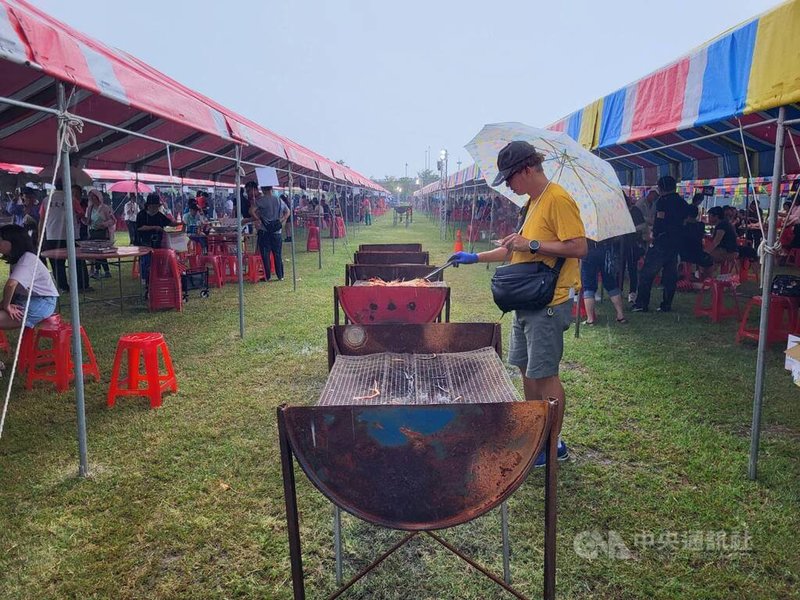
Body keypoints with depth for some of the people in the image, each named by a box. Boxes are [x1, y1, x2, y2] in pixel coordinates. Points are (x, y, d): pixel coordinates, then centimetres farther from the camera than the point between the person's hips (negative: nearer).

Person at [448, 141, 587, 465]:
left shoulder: (558, 200, -14)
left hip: (549, 302, -10)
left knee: (545, 374, -2)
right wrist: (476, 257, 21)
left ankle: (553, 445, 13)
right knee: (526, 369, 15)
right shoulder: (532, 203, 16)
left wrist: (532, 244, -20)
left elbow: (579, 247, -21)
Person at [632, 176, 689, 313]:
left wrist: (654, 234, -8)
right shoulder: (683, 203, 14)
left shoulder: (662, 201, -8)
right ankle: (666, 305, 11)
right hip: (676, 242, 7)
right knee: (670, 274, 10)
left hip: (662, 241, -7)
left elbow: (660, 220, -18)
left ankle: (641, 304, -5)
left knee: (647, 273, -2)